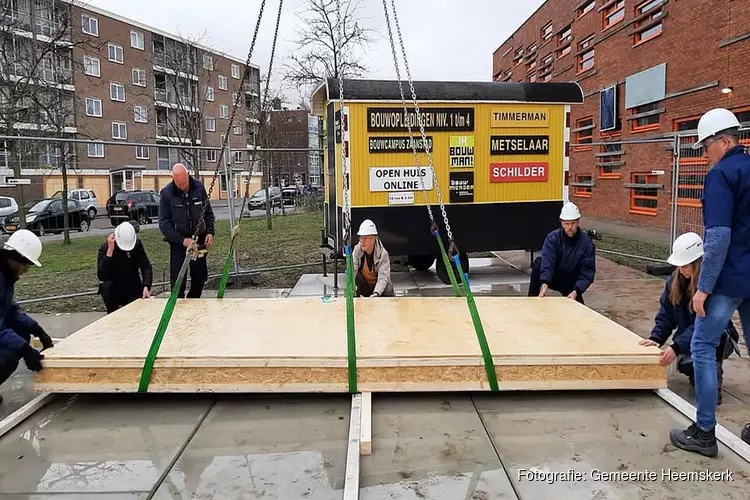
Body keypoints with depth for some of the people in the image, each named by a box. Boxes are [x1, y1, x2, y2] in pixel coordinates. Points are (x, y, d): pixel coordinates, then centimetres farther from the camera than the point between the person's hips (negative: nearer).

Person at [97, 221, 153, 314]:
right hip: (113, 289, -2)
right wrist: (110, 251, -37)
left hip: (133, 288, 2)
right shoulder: (105, 248, -18)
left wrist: (146, 287, -31)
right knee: (106, 286, -34)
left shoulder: (137, 244, -10)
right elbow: (101, 276, -30)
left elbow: (146, 267, -14)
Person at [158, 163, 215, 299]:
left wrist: (210, 232, -4)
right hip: (178, 242, -3)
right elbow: (163, 222, -9)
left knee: (200, 278, 9)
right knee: (178, 281, -6)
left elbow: (209, 212, 9)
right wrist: (182, 240, -18)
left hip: (199, 240, 3)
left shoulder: (199, 187, -3)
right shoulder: (166, 192, -10)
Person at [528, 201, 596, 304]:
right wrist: (544, 284, -47)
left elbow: (587, 273, -18)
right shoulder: (553, 237, -16)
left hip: (571, 283, 0)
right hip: (552, 278, 0)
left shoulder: (586, 243, -15)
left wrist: (576, 291, -34)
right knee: (538, 262, -28)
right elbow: (547, 262, -31)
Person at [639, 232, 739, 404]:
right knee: (684, 364, -25)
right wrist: (655, 338, -20)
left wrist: (676, 347, -39)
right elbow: (666, 314, -4)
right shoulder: (675, 280, -8)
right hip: (688, 340, 4)